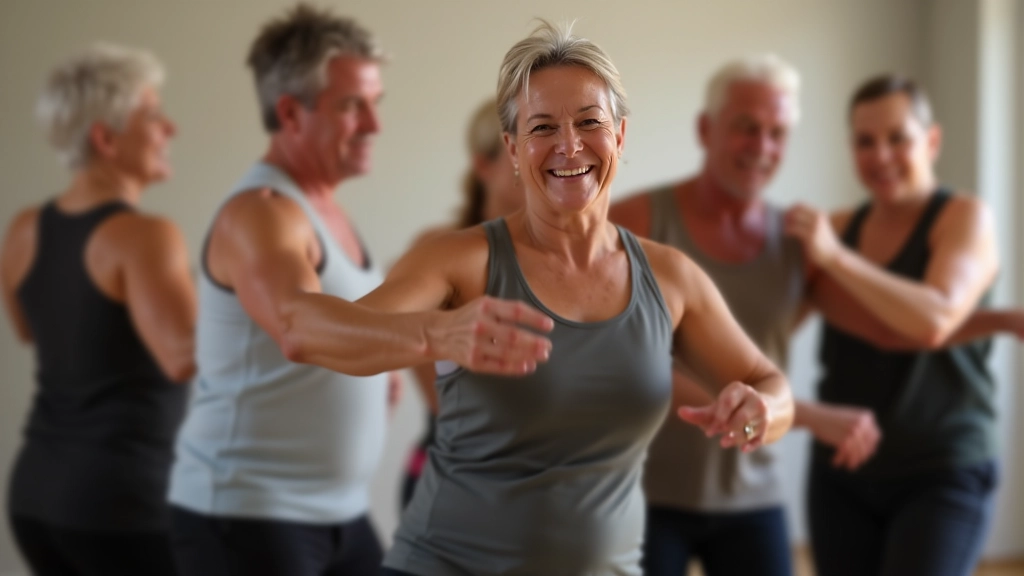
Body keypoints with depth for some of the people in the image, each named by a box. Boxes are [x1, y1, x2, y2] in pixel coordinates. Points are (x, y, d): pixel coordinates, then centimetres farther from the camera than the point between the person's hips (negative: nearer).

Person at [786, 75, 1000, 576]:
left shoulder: (965, 217, -6)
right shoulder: (837, 228, 8)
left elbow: (935, 322, -23)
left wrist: (834, 257, -25)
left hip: (942, 476, -5)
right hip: (843, 474, 5)